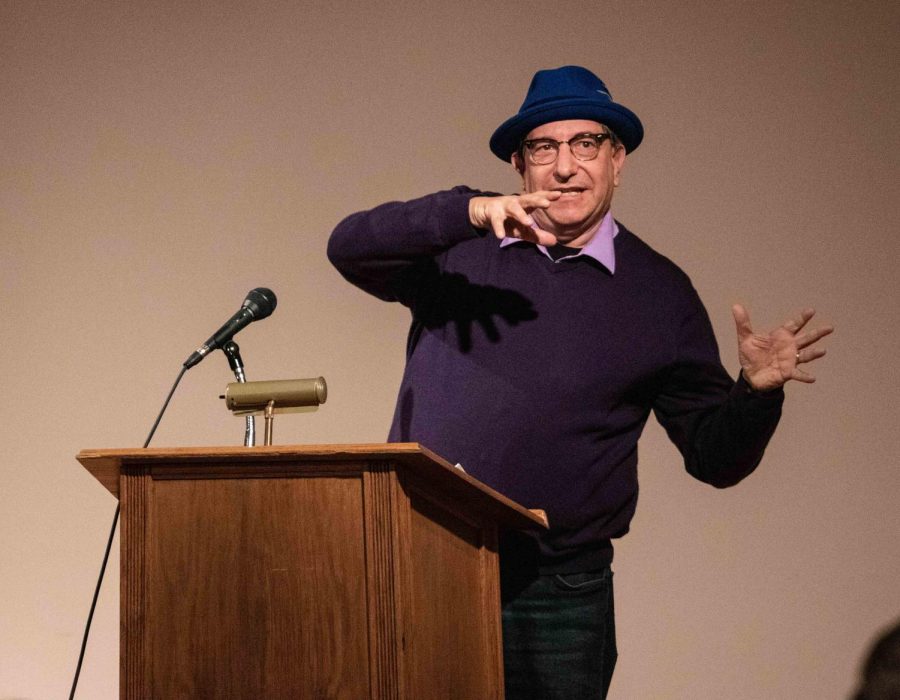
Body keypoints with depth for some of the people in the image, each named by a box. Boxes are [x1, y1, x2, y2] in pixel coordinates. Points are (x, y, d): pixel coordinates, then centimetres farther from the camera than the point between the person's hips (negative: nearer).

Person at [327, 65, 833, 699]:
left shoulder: (658, 293, 5)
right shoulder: (461, 250, 5)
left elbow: (715, 455, 6)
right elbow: (350, 249, -11)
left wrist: (756, 392, -16)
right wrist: (470, 211, -23)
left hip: (554, 590, 0)